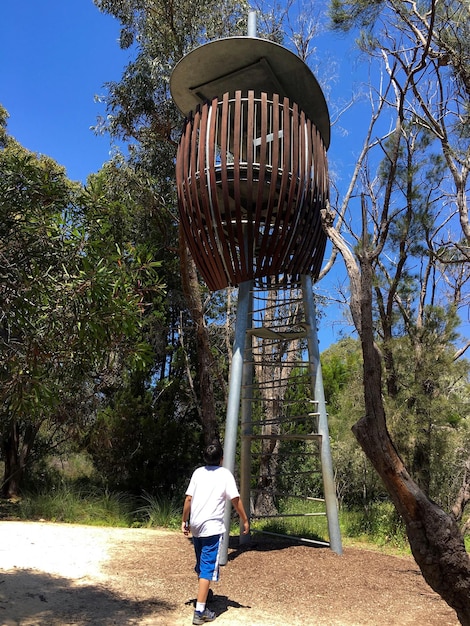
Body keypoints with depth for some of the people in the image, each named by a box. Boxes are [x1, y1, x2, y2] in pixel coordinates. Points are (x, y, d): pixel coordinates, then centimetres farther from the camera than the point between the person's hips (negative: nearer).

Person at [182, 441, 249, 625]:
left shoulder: (198, 472, 7)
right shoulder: (225, 474, -3)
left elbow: (188, 499, 3)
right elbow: (235, 500, -5)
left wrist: (184, 521, 12)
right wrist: (245, 520, 5)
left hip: (196, 526, 5)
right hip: (213, 527, -5)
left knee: (201, 565, 23)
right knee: (208, 568, -2)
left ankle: (203, 595, 44)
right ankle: (200, 611, -4)